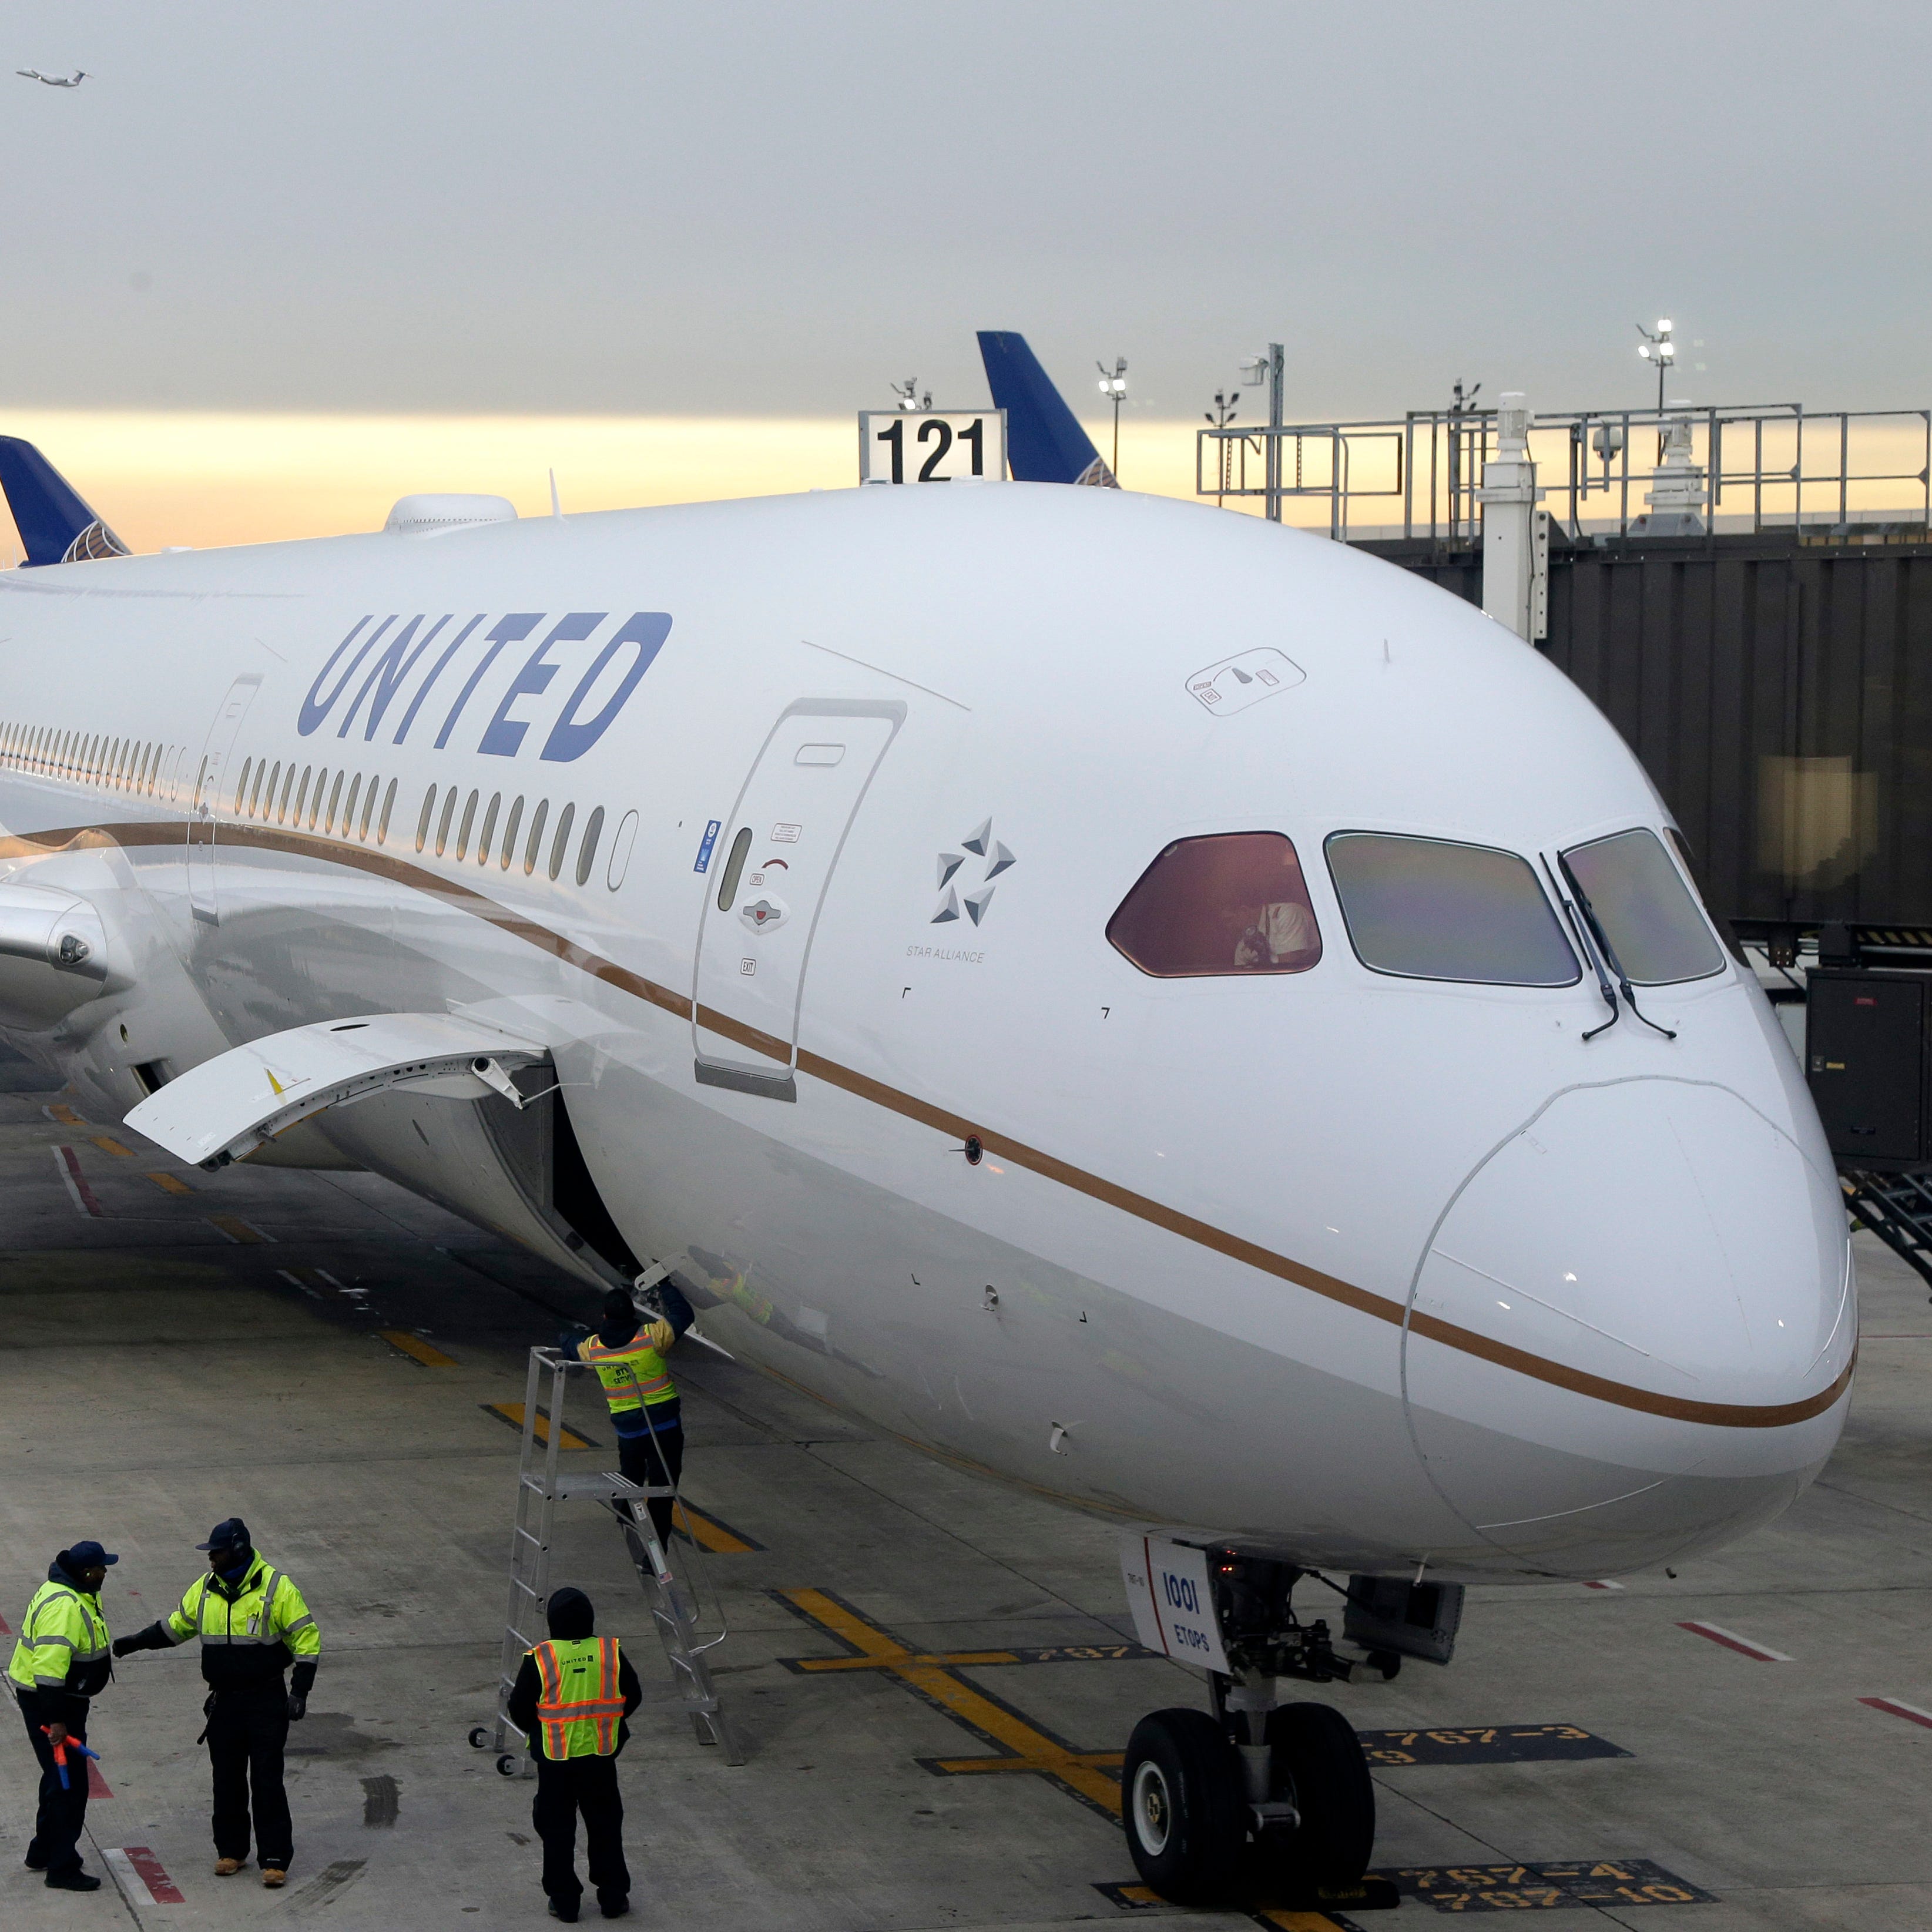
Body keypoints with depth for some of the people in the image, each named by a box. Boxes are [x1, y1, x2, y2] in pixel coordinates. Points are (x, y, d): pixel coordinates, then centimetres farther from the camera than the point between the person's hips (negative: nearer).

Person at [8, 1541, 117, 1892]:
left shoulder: (79, 1596, 8)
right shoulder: (64, 1607, -27)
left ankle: (42, 1853, 34)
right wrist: (55, 1720, -31)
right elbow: (49, 1666, -31)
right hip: (47, 1702, -11)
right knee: (69, 1783, -7)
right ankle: (62, 1869, -2)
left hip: (63, 1698, 11)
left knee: (62, 1778, 21)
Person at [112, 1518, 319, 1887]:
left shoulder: (277, 1588, -11)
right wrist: (134, 1643, 16)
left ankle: (275, 1859, 1)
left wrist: (299, 1691, -14)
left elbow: (306, 1639, -8)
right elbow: (175, 1626, 21)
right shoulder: (206, 1589, 5)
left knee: (267, 1781, -5)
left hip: (266, 1703, -5)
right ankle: (231, 1851, 22)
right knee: (227, 1780, 10)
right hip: (224, 1701, 5)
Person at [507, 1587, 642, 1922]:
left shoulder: (539, 1659, -13)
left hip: (555, 1759, -2)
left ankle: (564, 1902, 15)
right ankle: (614, 1897, 21)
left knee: (557, 1830, 11)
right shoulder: (611, 1653, -6)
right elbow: (633, 1697, 5)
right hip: (602, 1756, 2)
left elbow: (519, 1709, -6)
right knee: (605, 1828, 15)